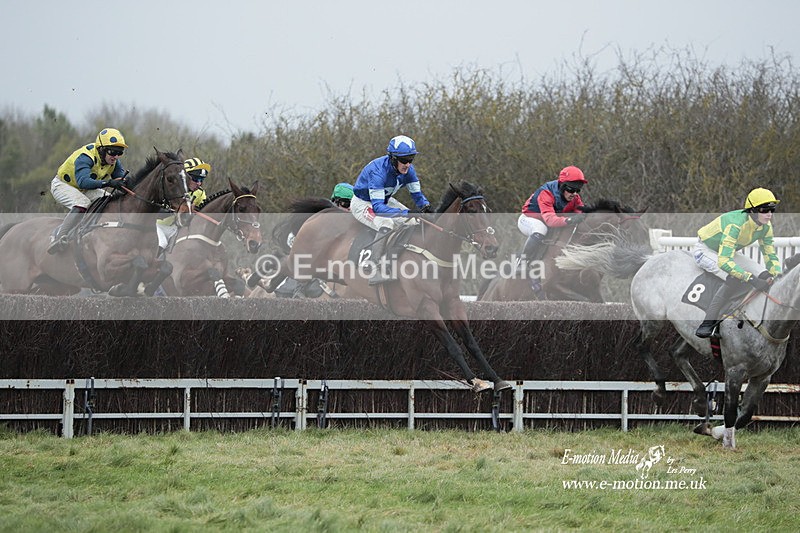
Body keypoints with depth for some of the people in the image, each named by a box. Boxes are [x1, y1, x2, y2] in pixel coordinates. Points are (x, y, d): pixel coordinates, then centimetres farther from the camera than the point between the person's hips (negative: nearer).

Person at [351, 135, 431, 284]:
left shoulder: (408, 170, -14)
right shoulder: (378, 171, -36)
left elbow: (417, 194, -4)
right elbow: (377, 207, -41)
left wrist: (425, 206, -28)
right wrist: (405, 213, -49)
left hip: (385, 200, 8)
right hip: (363, 204, -8)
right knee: (386, 224, -34)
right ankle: (377, 273, -34)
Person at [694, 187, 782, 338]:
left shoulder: (766, 226, -13)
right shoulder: (736, 224, -37)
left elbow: (771, 256, -2)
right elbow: (724, 261, -43)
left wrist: (775, 276, -22)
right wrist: (751, 279, -48)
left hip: (729, 252, 8)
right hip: (706, 250, -8)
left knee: (764, 276, -10)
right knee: (735, 279, -33)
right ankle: (708, 322, -30)